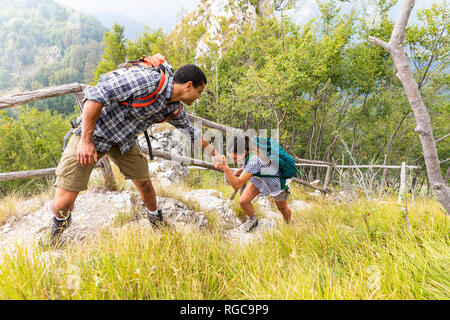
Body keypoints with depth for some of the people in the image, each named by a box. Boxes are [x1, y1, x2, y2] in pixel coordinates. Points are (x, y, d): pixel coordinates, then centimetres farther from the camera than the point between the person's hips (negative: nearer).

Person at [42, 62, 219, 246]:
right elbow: (95, 95, -31)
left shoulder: (175, 109, -3)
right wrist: (86, 141, -29)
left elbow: (191, 131, 16)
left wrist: (214, 153, 25)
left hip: (123, 140, 6)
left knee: (144, 184, 8)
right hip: (91, 133, -6)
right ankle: (60, 222, 31)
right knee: (63, 202, -6)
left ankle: (155, 218, 39)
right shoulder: (148, 80, -30)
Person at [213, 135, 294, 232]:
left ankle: (289, 222, 53)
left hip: (276, 183, -5)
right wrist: (237, 173, -13)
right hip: (257, 179, 6)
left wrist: (225, 167, -63)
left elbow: (237, 185, -49)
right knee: (243, 201, -5)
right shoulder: (243, 152, -25)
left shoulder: (254, 160, -47)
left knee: (282, 209, 18)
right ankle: (252, 220, 27)